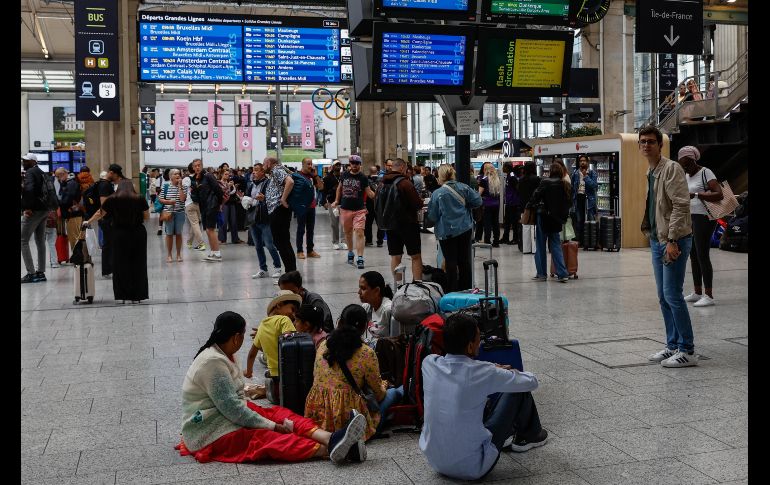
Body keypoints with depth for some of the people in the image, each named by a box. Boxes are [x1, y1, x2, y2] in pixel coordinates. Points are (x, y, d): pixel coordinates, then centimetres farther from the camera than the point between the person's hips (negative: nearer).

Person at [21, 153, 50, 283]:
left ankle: (31, 273, -8)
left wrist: (27, 207, -21)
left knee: (24, 241, -4)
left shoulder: (30, 172, -10)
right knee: (40, 242, 12)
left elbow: (29, 189, -26)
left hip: (33, 211, -9)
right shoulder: (42, 173, 17)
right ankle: (41, 272, 15)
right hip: (44, 210, 9)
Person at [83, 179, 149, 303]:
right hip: (138, 234, 0)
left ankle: (122, 295, 8)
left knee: (121, 264, 7)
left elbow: (100, 214, 11)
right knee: (138, 264, 6)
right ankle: (136, 296, 8)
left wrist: (88, 222, 26)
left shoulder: (112, 200, 0)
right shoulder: (140, 199, -2)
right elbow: (147, 216, 4)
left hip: (120, 234, 0)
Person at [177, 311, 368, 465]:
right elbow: (232, 409, -24)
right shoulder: (213, 362, -20)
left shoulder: (225, 355, 12)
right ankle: (329, 449, -50)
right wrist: (273, 425, -20)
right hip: (209, 433, -9)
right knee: (264, 438, -29)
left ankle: (331, 438, -38)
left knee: (278, 413, -13)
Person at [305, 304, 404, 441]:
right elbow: (379, 394, 0)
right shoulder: (367, 354, -13)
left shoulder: (323, 345, 2)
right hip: (345, 418, -6)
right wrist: (384, 385, 27)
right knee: (392, 393, 23)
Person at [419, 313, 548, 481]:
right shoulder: (480, 372, -20)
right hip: (473, 468, -5)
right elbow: (531, 382, -4)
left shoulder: (428, 363, -8)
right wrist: (511, 372, 18)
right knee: (518, 390, 7)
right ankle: (528, 437, 34)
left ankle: (507, 434, 44)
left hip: (435, 462, 5)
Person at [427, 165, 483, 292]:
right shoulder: (464, 188, -2)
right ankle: (466, 290, 19)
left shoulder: (437, 194, -12)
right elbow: (478, 201, -1)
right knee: (465, 260, 11)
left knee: (451, 262, 3)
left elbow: (433, 216, -8)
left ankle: (452, 292, 6)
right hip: (465, 229, 4)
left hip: (447, 232, -3)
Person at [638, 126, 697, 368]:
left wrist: (672, 241, -22)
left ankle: (687, 350, 0)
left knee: (673, 295, -9)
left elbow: (681, 206, -19)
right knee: (664, 297, 12)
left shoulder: (671, 169, -12)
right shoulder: (650, 172, 15)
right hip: (656, 240, 9)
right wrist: (654, 237, 15)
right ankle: (673, 345, 21)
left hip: (674, 240, -9)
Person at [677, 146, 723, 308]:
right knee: (693, 256, 11)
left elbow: (719, 195, -21)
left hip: (703, 218, -8)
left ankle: (709, 296, -5)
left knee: (702, 256, -9)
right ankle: (697, 292, 20)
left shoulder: (705, 173, -10)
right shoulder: (687, 176, 15)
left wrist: (696, 195, -28)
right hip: (690, 218, 8)